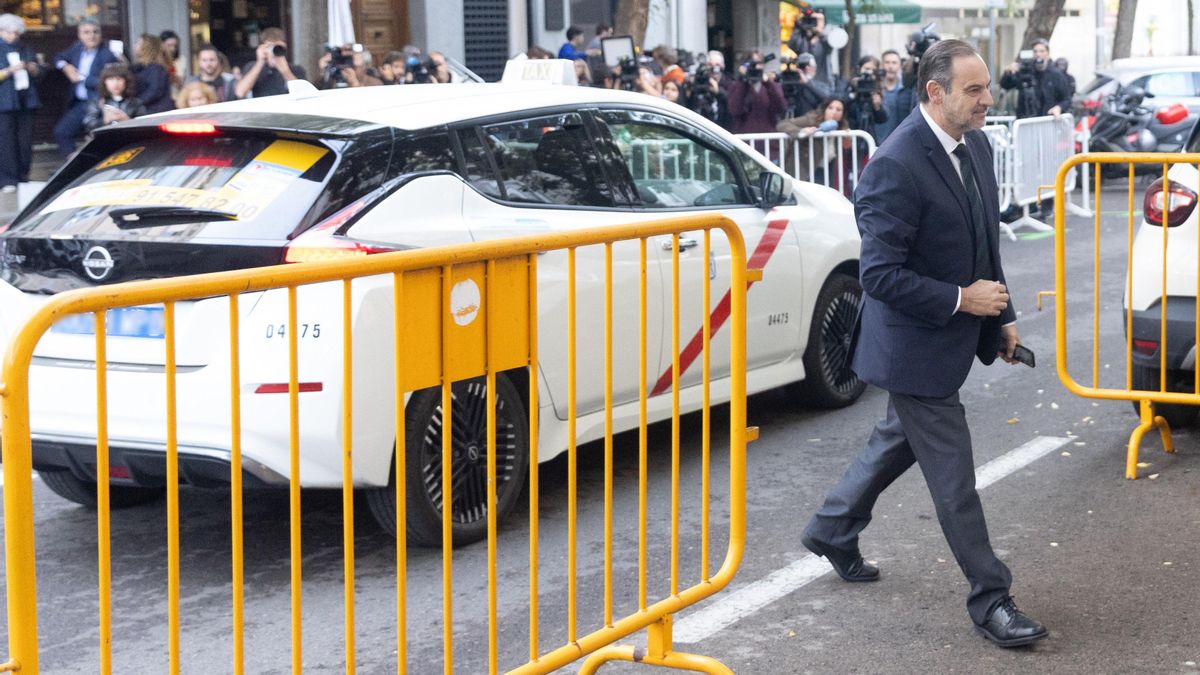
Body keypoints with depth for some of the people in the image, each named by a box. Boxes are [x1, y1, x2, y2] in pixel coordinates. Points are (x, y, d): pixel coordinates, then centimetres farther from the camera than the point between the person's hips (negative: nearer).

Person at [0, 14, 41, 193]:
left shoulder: (26, 52, 17)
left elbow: (39, 74, 17)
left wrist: (32, 68, -4)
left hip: (26, 101, 4)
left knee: (26, 141, 3)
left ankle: (23, 177, 11)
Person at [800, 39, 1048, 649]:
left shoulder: (975, 147, 3)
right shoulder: (895, 167, -25)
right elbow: (880, 273, -25)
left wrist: (1001, 316, 13)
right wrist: (961, 299, -22)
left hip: (954, 334, 9)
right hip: (915, 345, -9)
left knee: (899, 442, 25)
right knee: (953, 478, 0)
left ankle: (831, 530, 45)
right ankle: (990, 599, 11)